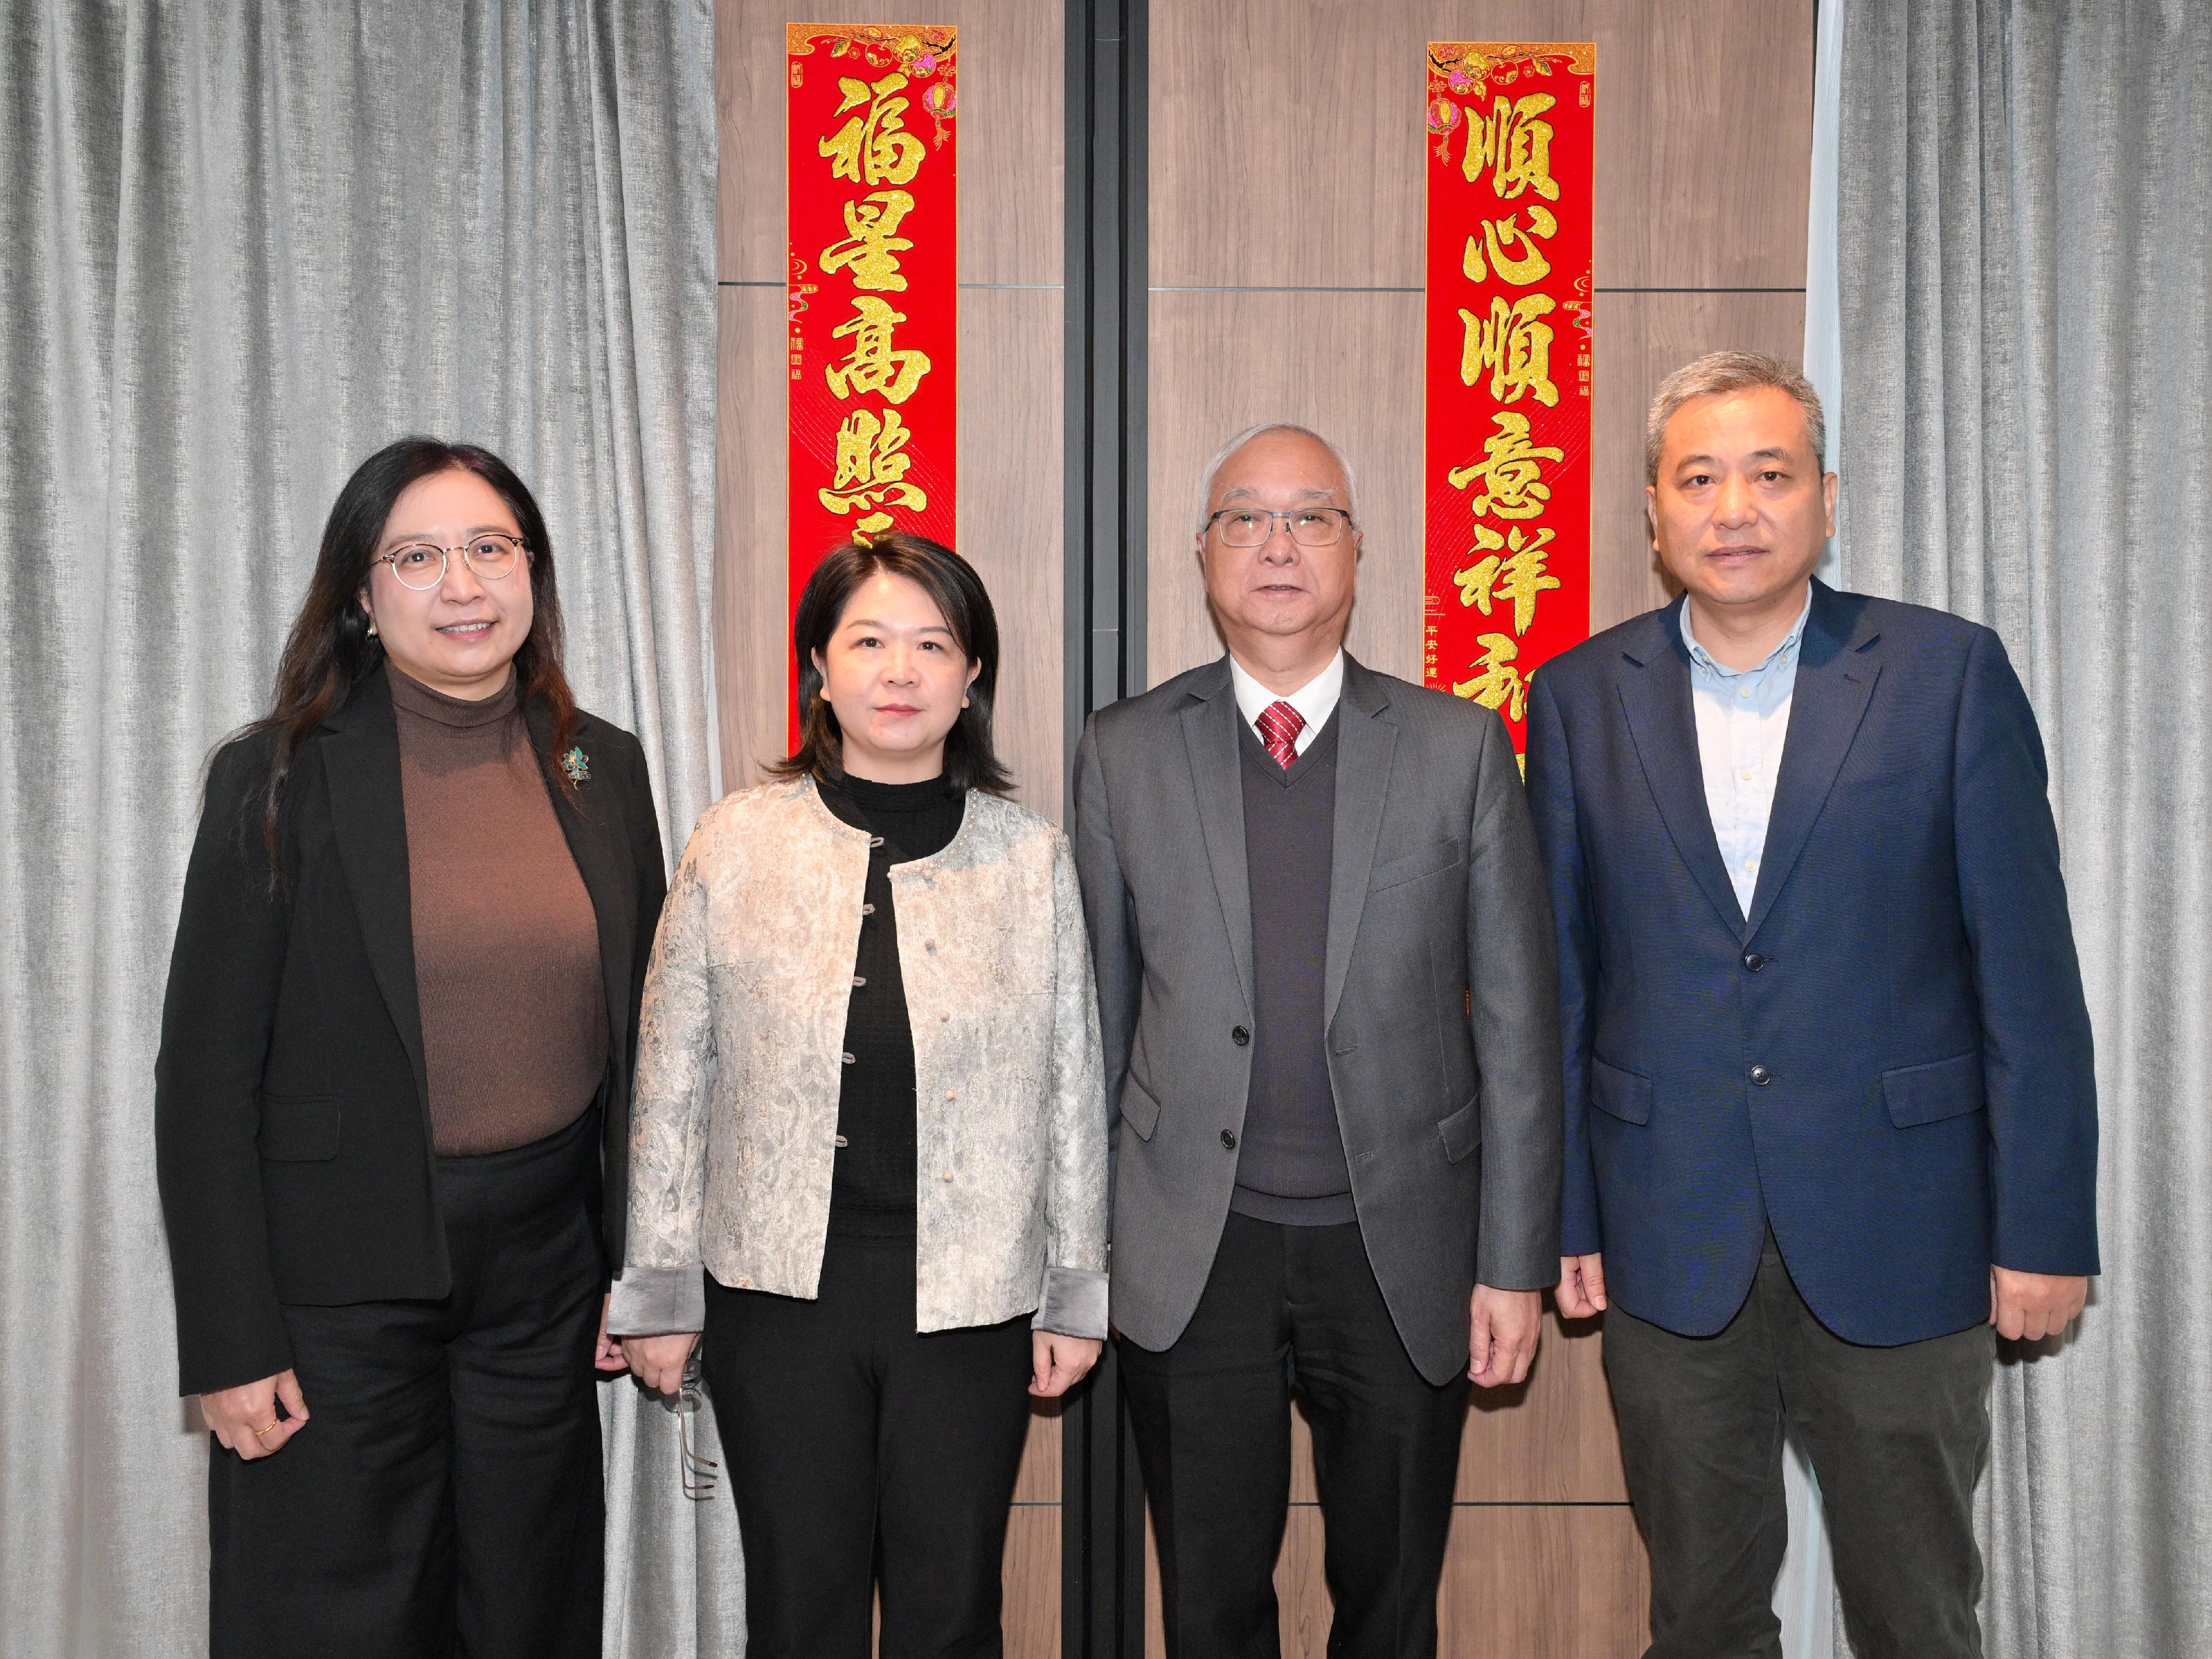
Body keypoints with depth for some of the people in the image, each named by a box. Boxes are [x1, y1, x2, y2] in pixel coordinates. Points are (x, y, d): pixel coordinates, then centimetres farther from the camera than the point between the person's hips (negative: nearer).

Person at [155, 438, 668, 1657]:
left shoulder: (603, 768, 3)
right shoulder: (279, 779, -7)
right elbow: (205, 1077, -7)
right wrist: (227, 1347, -10)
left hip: (544, 1273, 4)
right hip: (338, 1280, -3)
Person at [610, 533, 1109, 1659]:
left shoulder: (1032, 858, 0)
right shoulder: (736, 844, -1)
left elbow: (1071, 1089, 4)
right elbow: (672, 1082, 3)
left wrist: (1076, 1292, 5)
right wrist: (657, 1292, 3)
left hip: (970, 1299, 0)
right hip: (780, 1290, 0)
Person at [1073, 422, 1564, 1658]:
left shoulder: (1461, 747, 0)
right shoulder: (1125, 753, 1)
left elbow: (1516, 1019, 0)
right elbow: (1096, 1010, 5)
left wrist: (1517, 1263, -2)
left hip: (1403, 1249, 0)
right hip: (1190, 1260, 0)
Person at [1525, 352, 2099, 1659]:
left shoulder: (1951, 673, -3)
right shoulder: (1580, 696, 2)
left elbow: (2027, 970, -3)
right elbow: (1557, 977, 3)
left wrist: (2046, 1224, -5)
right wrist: (1557, 1211, 2)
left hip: (1899, 1239, -1)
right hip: (1670, 1243, 1)